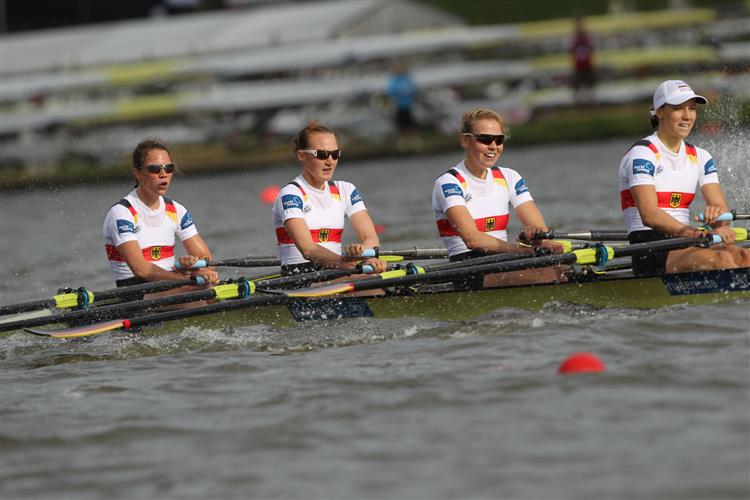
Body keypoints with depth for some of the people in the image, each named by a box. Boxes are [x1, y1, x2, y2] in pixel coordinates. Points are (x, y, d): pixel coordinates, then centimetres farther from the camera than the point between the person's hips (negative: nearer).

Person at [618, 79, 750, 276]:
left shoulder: (700, 157, 17)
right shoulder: (642, 155, -5)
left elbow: (721, 207, 5)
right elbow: (648, 214, -19)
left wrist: (716, 212, -21)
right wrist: (687, 232, -34)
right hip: (649, 256, -6)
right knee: (721, 258, -32)